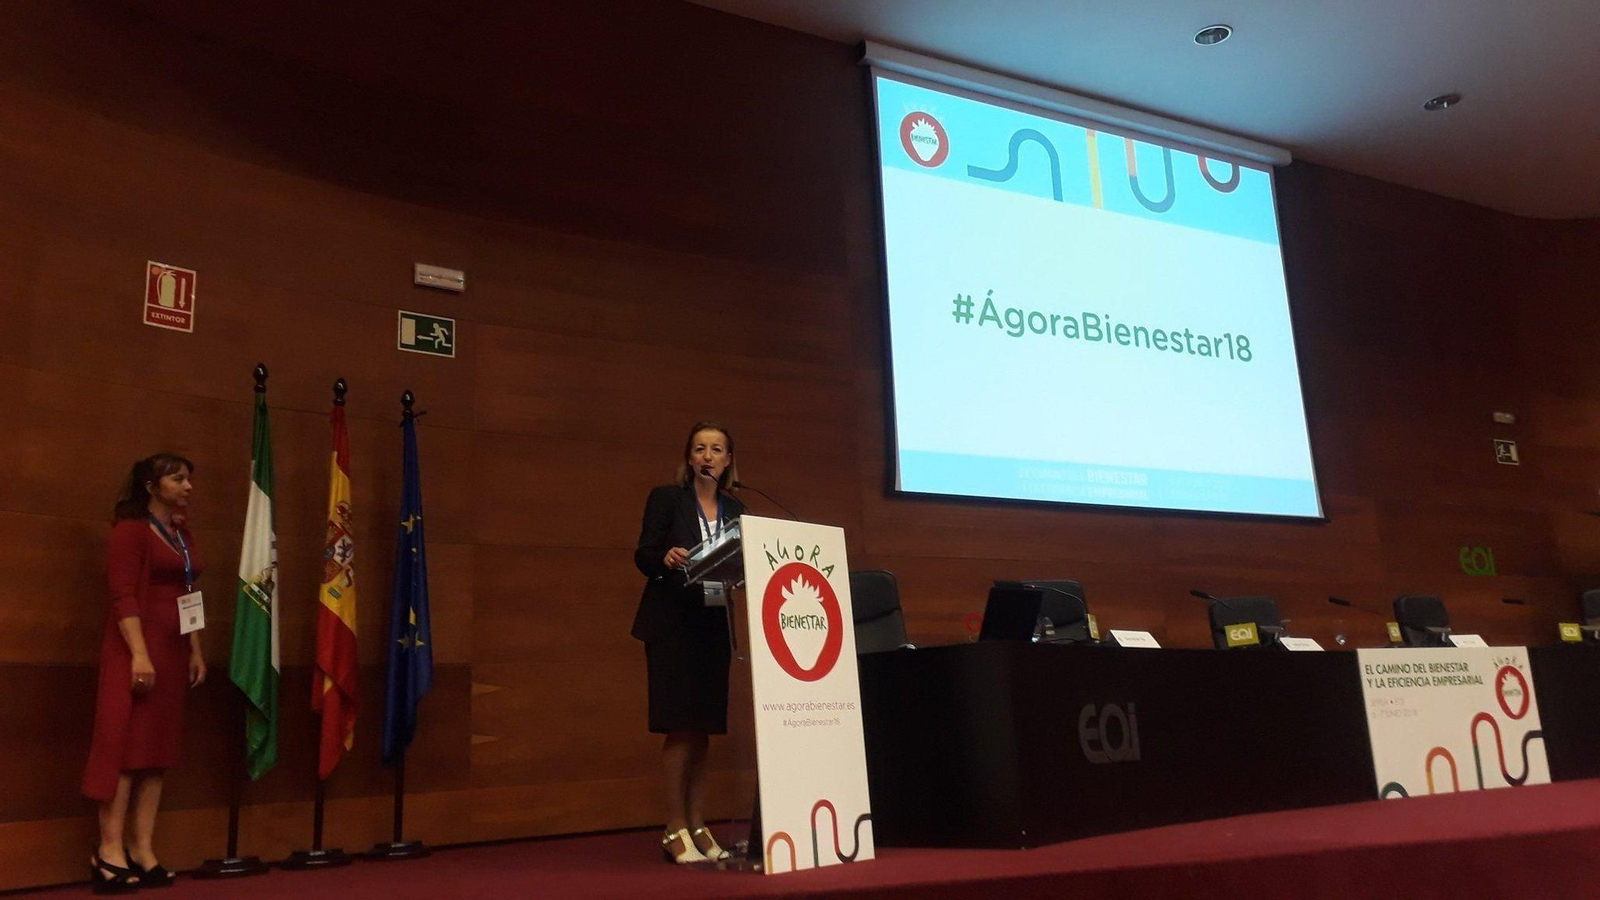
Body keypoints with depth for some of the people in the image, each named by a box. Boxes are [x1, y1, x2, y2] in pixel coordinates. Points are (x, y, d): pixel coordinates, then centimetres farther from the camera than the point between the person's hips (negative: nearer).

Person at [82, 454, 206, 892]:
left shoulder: (182, 536, 16)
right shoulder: (130, 529, -6)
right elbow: (123, 596, -15)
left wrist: (196, 651, 14)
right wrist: (139, 654, -22)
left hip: (173, 651, 8)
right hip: (136, 649, -8)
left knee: (157, 748, 7)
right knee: (125, 743, -5)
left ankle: (142, 849, 11)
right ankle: (110, 849, 1)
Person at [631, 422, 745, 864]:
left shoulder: (735, 509, 13)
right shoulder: (666, 498, 0)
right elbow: (643, 555, -7)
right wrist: (666, 558, -27)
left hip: (714, 624, 5)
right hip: (672, 623, -5)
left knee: (704, 727, 6)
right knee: (680, 726, -7)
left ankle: (697, 826, 12)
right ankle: (675, 831, 1)